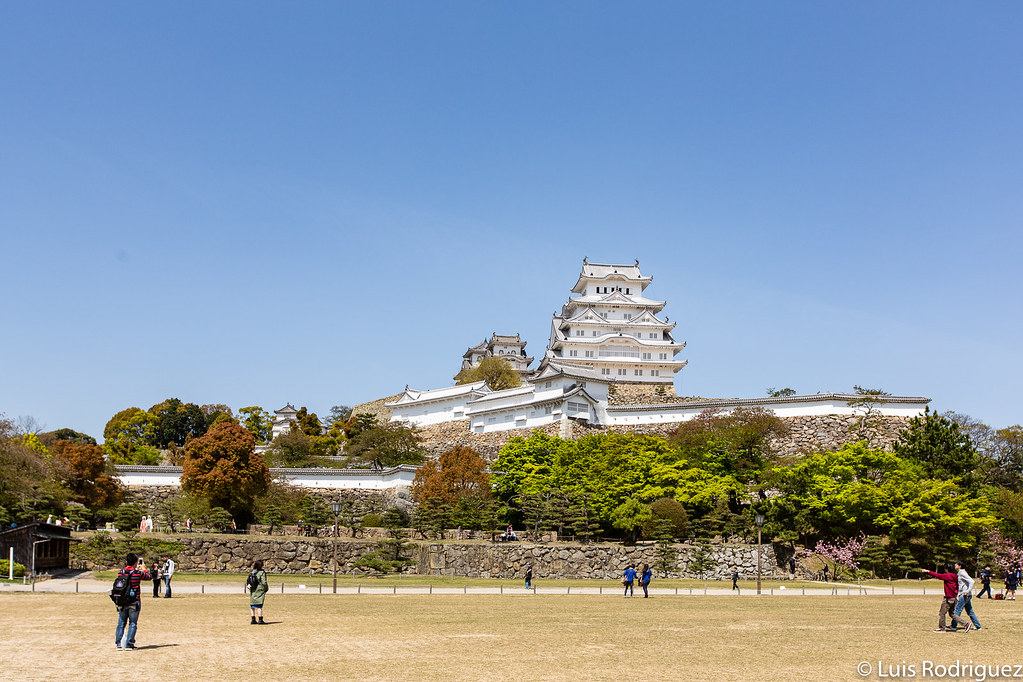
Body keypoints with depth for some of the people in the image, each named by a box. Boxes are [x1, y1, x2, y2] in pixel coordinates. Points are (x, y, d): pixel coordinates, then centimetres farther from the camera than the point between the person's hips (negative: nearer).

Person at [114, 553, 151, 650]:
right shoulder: (138, 573, -11)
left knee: (121, 623, 11)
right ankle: (129, 644, 2)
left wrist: (136, 569, 27)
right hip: (134, 602, -3)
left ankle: (119, 643, 9)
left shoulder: (120, 573, 0)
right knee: (133, 623, 4)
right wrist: (144, 569, 20)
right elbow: (149, 577, 5)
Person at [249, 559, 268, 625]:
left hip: (253, 591, 6)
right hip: (260, 590, -6)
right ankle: (260, 620, -3)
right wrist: (266, 589, -1)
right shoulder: (262, 572, -12)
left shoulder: (253, 572, 6)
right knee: (259, 606, -4)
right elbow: (264, 582, -15)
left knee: (253, 606, 10)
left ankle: (253, 620, 14)